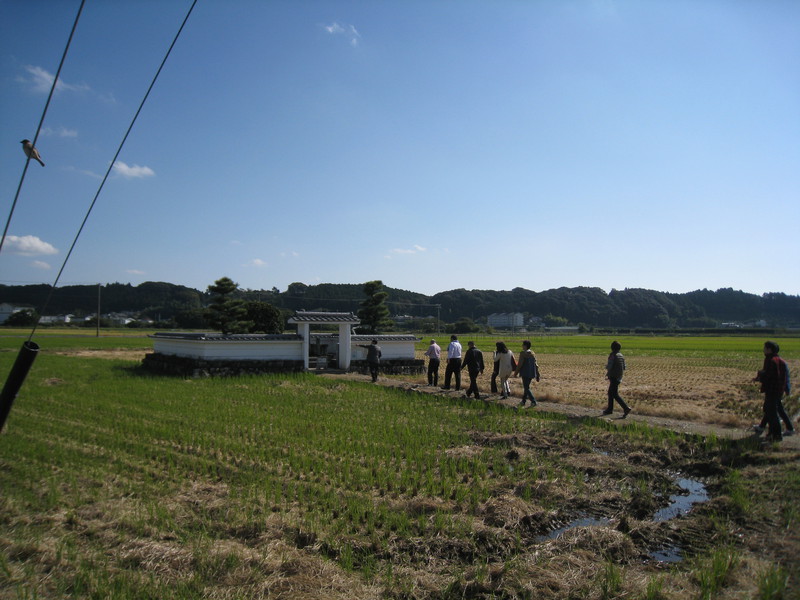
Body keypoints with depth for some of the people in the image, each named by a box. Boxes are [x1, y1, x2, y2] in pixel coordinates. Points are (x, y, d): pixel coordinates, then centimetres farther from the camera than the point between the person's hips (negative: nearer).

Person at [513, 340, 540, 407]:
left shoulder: (523, 353, -13)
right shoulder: (533, 353, 8)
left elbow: (519, 364, -14)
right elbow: (535, 364, 9)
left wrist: (516, 373, -4)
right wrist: (537, 375, 12)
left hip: (525, 373, -7)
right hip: (532, 373, 7)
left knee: (527, 388, -1)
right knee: (526, 386, 18)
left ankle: (533, 401, -11)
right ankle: (523, 401, 25)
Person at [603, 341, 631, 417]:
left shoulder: (612, 355, -16)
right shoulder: (621, 356, 8)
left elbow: (608, 366, -18)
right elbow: (624, 368, 11)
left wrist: (607, 375, 1)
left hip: (613, 377, -9)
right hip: (619, 377, 9)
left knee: (615, 394, -7)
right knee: (610, 393, 17)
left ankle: (626, 408, -16)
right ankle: (610, 409, 22)